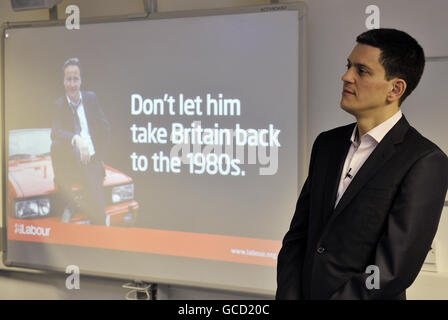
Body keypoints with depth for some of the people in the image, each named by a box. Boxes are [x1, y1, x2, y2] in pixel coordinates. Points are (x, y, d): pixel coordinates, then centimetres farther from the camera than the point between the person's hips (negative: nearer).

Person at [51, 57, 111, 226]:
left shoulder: (91, 98, 7)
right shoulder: (59, 105, 1)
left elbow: (105, 128, 12)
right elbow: (55, 132, -17)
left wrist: (99, 156, 4)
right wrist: (76, 139, -36)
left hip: (92, 162, 0)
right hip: (70, 164, 0)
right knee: (57, 145, -33)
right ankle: (68, 204, -17)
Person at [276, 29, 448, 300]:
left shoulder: (426, 162, -15)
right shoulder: (327, 144, 6)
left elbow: (393, 270, -20)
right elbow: (298, 235, 4)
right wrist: (288, 296, -10)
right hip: (306, 292, 5)